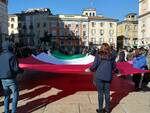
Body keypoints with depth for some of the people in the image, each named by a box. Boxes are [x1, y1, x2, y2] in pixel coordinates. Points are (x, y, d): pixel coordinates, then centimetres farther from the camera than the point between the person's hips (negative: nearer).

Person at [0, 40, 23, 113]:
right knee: (15, 95, 10)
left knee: (6, 95, 19)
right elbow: (15, 68, -19)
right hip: (11, 79, -6)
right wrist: (21, 70, 1)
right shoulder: (11, 56, -16)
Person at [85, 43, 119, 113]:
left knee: (100, 93, 7)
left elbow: (94, 65, -9)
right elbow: (114, 67, 8)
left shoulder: (98, 55, -7)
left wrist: (89, 69, 9)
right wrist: (116, 71, 29)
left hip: (99, 76, -3)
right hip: (108, 77, 3)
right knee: (107, 92, 13)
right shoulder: (111, 56, 3)